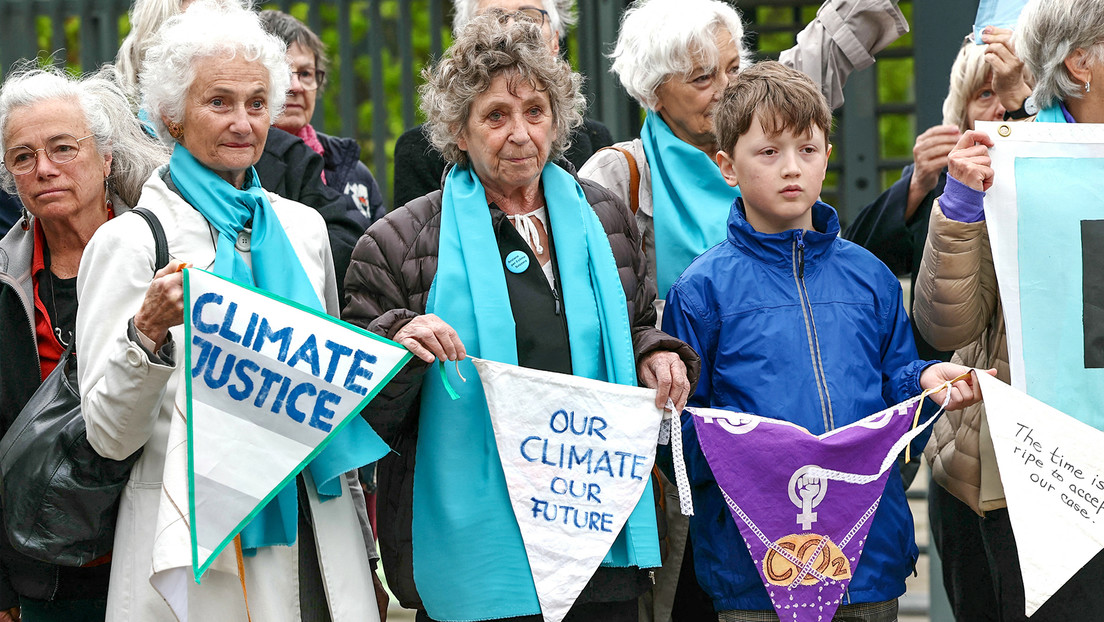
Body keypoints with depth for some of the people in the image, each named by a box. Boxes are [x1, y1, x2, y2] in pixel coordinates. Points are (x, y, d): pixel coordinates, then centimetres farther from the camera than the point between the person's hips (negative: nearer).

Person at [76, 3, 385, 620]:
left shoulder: (302, 227, 11)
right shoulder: (129, 240, -5)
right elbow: (111, 435, -8)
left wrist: (362, 550, 18)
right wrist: (149, 330, -26)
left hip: (316, 536, 4)